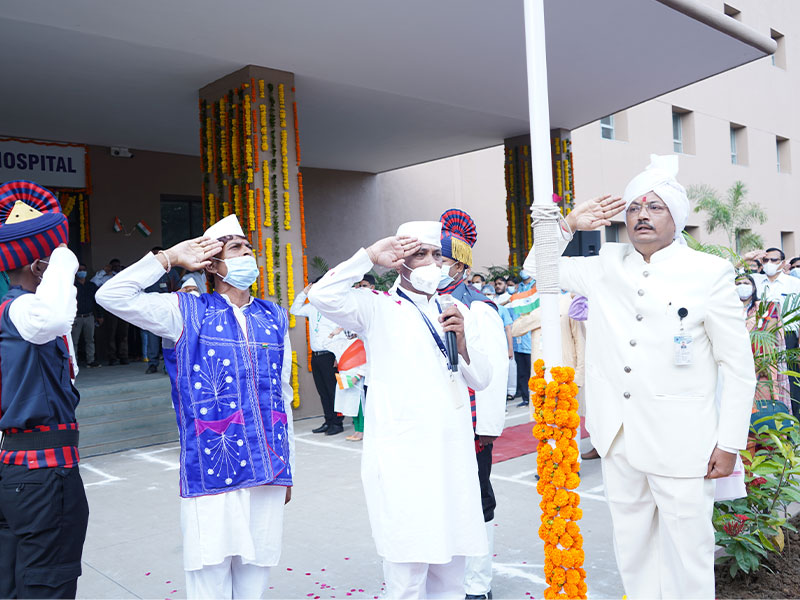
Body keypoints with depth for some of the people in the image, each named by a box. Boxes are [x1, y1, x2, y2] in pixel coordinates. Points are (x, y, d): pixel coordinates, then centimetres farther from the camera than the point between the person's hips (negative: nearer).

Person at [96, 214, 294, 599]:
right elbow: (112, 296, -9)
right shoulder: (188, 312, 1)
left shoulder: (274, 318, 12)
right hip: (211, 469, -3)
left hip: (268, 472, 4)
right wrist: (170, 258, -3)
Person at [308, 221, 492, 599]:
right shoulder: (377, 308, 0)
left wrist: (463, 341, -6)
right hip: (402, 458, -5)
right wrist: (370, 255, -14)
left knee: (450, 568, 15)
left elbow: (481, 380, 12)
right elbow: (322, 296, -18)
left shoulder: (457, 311, 14)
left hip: (454, 455, 5)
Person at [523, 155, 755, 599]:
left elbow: (738, 366, -2)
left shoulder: (709, 273, -4)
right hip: (619, 439, 4)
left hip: (682, 445, -4)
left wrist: (729, 444, -5)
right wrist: (570, 224, 4)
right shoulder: (605, 267, 6)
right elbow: (537, 267, 18)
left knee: (687, 554, 5)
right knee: (631, 549, 17)